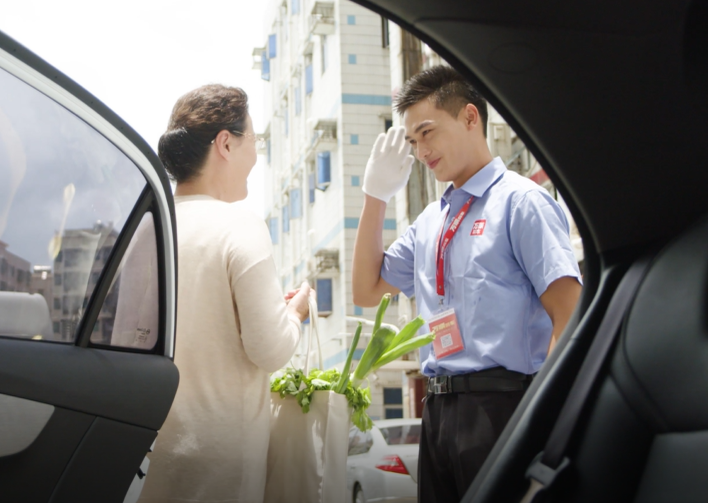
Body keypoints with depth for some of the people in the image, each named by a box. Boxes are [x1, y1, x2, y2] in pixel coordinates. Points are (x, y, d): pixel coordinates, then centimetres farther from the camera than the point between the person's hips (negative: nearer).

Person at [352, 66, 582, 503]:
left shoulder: (519, 200, -7)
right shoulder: (429, 222, 14)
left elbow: (569, 315, -14)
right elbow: (367, 291, 17)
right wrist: (377, 194, 10)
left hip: (501, 404, -7)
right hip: (438, 411, 7)